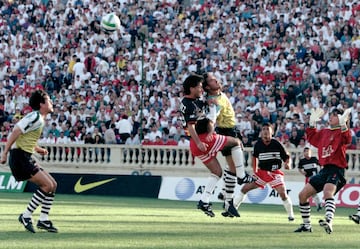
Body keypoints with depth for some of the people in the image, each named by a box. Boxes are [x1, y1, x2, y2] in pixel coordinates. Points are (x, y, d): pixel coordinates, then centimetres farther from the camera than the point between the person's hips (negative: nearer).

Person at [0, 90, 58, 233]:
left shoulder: (40, 119, 17)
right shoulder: (35, 117, -13)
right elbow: (16, 132, -19)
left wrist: (38, 149, 12)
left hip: (26, 158, 10)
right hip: (19, 157, -10)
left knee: (52, 184, 8)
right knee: (47, 185, -14)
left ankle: (43, 220, 10)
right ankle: (26, 216, -9)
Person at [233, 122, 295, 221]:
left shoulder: (277, 144, -14)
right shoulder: (258, 144, -4)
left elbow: (287, 157, -8)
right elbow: (255, 156, 15)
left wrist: (287, 164, -29)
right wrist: (254, 170, 11)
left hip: (275, 172, -3)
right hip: (261, 171, 3)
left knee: (282, 193, -20)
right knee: (245, 188, -1)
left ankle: (290, 215, -2)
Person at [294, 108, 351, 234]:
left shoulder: (341, 132, -2)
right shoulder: (324, 132, 19)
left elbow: (347, 139, -24)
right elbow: (312, 138, 33)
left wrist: (343, 124, -35)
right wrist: (312, 123, 23)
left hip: (336, 169, -9)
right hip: (324, 170, 9)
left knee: (328, 192, -37)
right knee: (303, 195, 9)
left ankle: (329, 222, -55)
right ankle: (306, 225, 21)